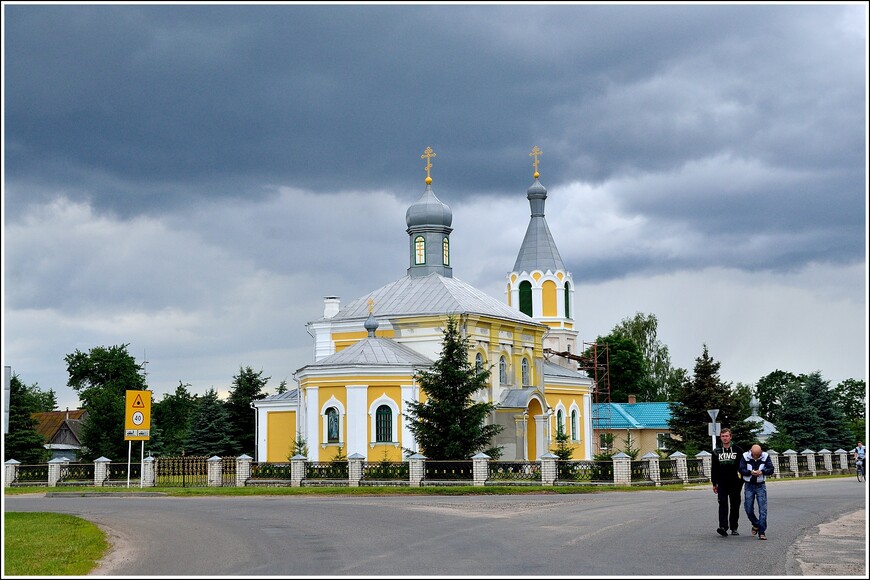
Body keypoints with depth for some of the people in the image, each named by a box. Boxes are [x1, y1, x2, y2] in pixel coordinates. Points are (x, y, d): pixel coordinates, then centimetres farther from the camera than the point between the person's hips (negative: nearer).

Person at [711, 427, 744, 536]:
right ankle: (723, 527, -21)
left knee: (735, 506, 4)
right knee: (723, 504, -13)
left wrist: (742, 481, 0)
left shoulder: (738, 450, 4)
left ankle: (734, 528, 13)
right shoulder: (716, 452, 9)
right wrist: (714, 483, 8)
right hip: (722, 483, 0)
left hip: (735, 483, 0)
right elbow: (714, 469, 13)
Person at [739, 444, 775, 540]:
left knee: (763, 509, -8)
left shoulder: (765, 456, -7)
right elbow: (741, 470, -11)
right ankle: (756, 525, 30)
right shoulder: (745, 456, -8)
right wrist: (751, 472, -30)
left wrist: (762, 472, -28)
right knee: (748, 509, 2)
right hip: (749, 485, 0)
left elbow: (771, 470, -9)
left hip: (760, 486, 0)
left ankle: (761, 532, -5)